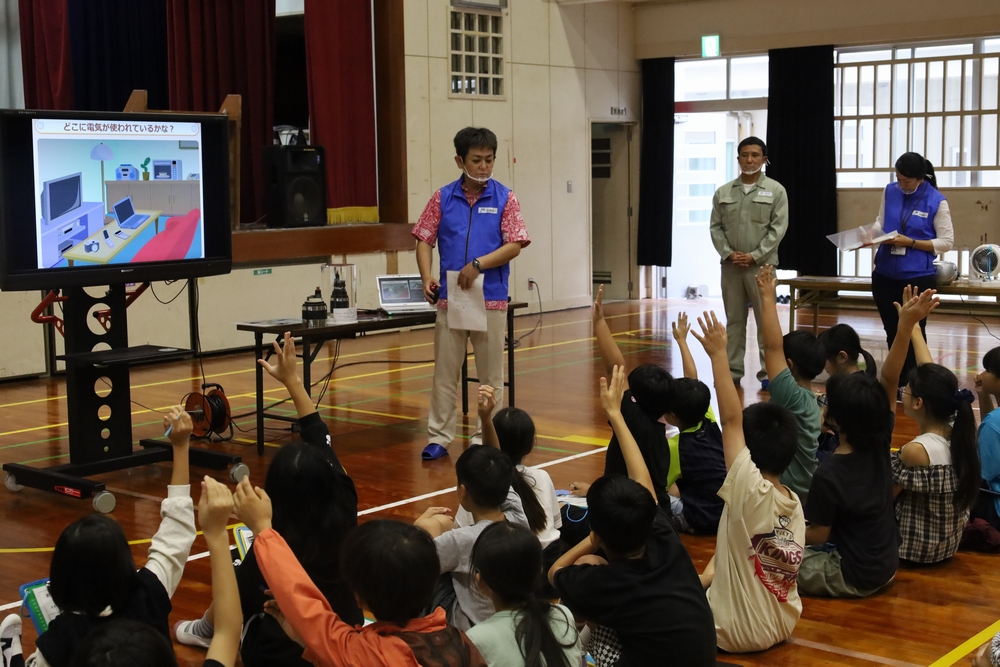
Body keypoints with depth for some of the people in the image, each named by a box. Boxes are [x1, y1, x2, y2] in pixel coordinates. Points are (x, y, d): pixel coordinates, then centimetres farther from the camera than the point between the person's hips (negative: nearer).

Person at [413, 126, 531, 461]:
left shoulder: (504, 198, -1)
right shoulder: (443, 198, 3)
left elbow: (514, 245, -7)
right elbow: (424, 240, 4)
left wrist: (478, 264, -18)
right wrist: (427, 277, -12)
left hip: (491, 298, -1)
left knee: (491, 374, 6)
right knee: (445, 372, 6)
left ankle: (486, 438, 17)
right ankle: (439, 437, 14)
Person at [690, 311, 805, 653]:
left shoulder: (751, 492, -24)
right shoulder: (795, 505, -3)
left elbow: (731, 421, -25)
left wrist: (718, 355, -23)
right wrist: (708, 577, 9)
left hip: (737, 634, -7)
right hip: (781, 628, 7)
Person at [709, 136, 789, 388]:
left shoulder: (775, 190, 0)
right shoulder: (723, 192, 8)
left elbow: (778, 228, -5)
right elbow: (716, 227, 7)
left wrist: (754, 256, -12)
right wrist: (728, 253, -8)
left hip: (761, 265, -3)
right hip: (731, 266, 3)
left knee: (766, 321, -2)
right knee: (734, 320, 9)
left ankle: (769, 372, 2)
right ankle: (732, 371, 15)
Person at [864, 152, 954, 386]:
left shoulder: (936, 202, -9)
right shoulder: (890, 192, 3)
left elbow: (947, 242, -7)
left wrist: (910, 243, -17)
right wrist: (868, 234, -8)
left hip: (918, 277, -4)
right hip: (885, 274, 4)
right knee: (892, 330, 14)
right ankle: (896, 380, 27)